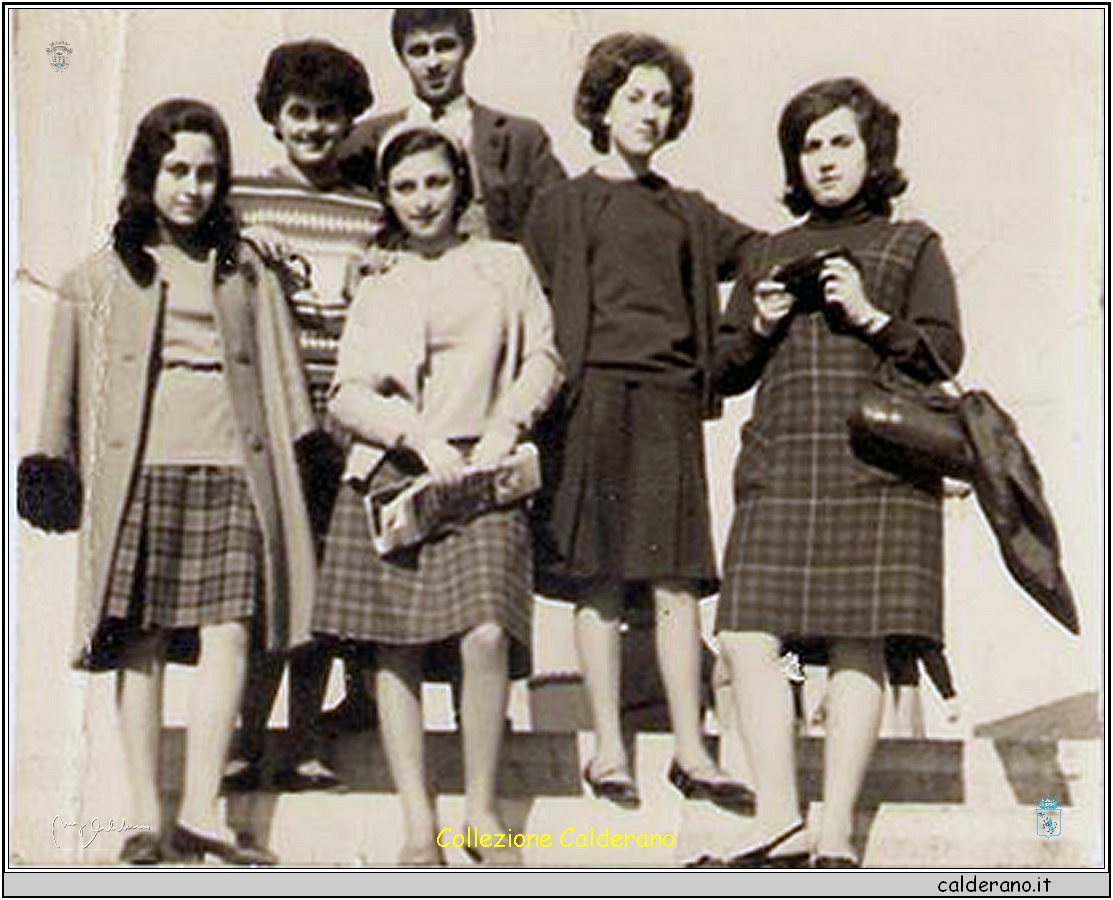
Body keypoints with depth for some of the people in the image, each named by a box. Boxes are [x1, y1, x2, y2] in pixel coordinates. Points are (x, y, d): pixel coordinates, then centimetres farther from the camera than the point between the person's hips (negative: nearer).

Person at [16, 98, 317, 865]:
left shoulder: (246, 271, 19)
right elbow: (71, 379, 12)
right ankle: (147, 815, 2)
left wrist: (299, 453, 13)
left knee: (229, 631, -11)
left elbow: (280, 374, 19)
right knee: (140, 640, -3)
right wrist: (53, 460, 4)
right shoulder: (101, 276, 14)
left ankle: (200, 812, -10)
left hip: (230, 466, 1)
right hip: (139, 470, -1)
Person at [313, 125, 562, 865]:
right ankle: (418, 823, 3)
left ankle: (482, 806, -3)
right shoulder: (376, 291, 19)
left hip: (480, 470, -2)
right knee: (396, 650, -3)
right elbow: (348, 395, 8)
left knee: (485, 636, -19)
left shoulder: (504, 265, 17)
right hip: (390, 474, 2)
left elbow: (543, 358, 11)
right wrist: (418, 437, -9)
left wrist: (504, 429, -6)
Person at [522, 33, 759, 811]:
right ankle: (608, 749, 5)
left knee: (677, 577, 0)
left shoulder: (687, 213, 19)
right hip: (597, 396, -3)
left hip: (671, 403, 3)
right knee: (601, 579, -3)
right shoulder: (565, 206, 10)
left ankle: (691, 753, 4)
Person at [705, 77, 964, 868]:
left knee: (859, 648, -9)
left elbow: (944, 354, 5)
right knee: (747, 638, -11)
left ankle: (837, 834, -5)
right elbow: (724, 371, 22)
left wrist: (872, 318, -8)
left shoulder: (913, 246, 15)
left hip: (878, 471, -3)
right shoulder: (769, 255, 23)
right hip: (779, 469, 3)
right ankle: (780, 824, -8)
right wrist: (759, 328, 3)